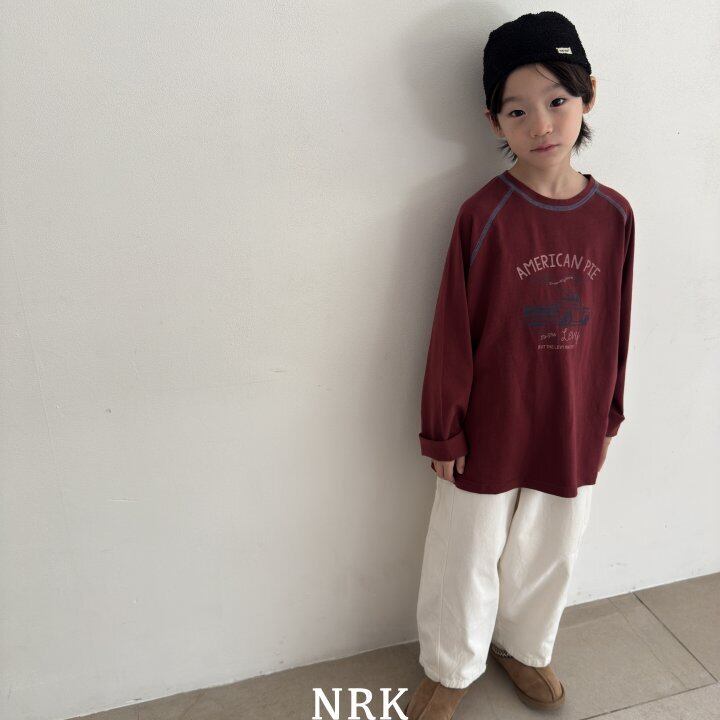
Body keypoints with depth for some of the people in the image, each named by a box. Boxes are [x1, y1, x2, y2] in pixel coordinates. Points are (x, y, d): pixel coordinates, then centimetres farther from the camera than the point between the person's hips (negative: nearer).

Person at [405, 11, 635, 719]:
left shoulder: (613, 214, -4)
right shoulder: (483, 215, -15)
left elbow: (615, 326, 4)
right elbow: (452, 333, -12)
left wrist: (607, 416, 10)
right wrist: (442, 432, -8)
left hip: (572, 429, 4)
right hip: (490, 429, -3)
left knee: (550, 552, 23)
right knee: (468, 556, 15)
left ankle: (524, 646, 52)